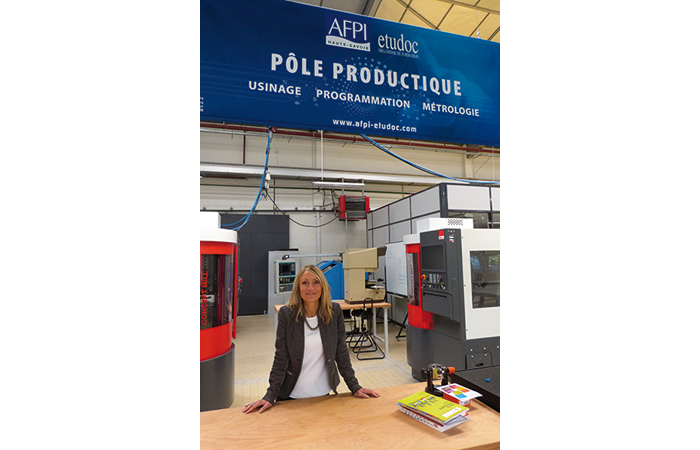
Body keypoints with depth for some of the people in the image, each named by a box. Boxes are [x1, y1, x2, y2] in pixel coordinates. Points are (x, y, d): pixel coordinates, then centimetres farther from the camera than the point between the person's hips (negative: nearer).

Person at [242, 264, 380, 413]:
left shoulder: (335, 311, -10)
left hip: (323, 393, 2)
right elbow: (281, 358, -11)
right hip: (291, 395, -1)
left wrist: (355, 387, -4)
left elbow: (341, 352, -4)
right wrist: (270, 396, -13)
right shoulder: (287, 314, -14)